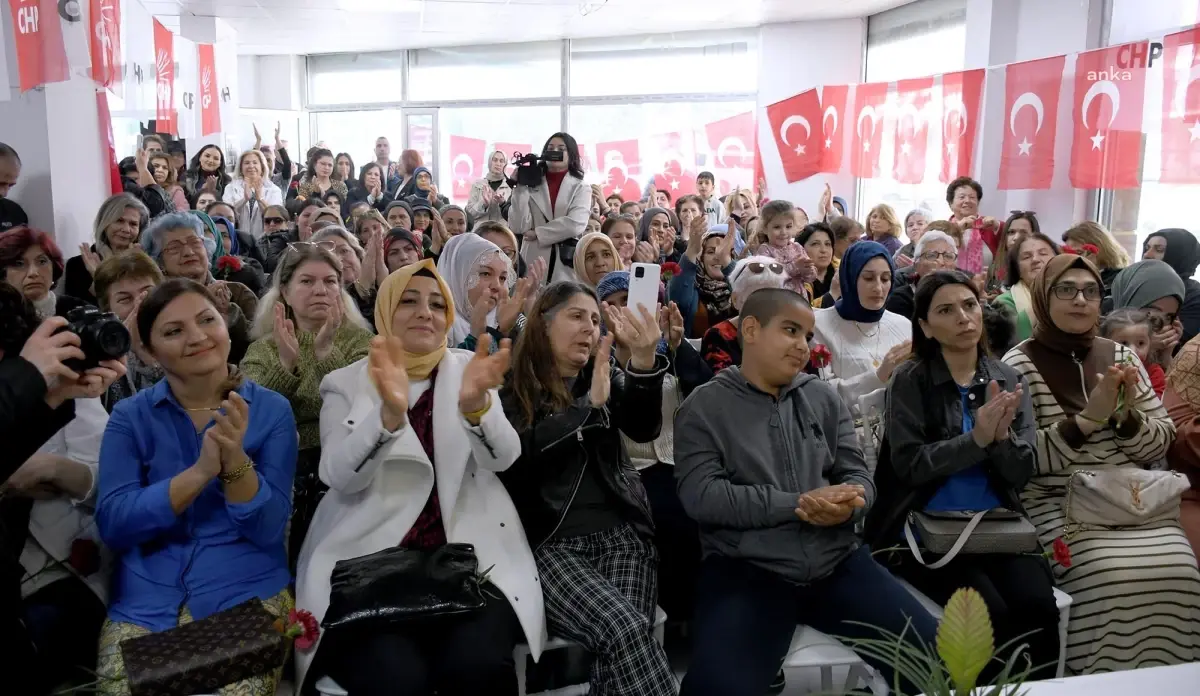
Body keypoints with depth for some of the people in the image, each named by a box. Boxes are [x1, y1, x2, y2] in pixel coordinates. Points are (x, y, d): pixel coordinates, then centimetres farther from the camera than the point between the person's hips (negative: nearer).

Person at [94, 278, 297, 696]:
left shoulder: (271, 410, -2)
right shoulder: (130, 416, 3)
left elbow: (268, 530, -8)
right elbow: (112, 523, -10)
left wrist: (234, 459, -25)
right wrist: (201, 471, -23)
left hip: (246, 592, -1)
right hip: (144, 600, 2)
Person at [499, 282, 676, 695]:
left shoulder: (608, 379, 15)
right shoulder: (512, 391, 6)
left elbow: (644, 428, -5)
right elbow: (516, 455, -12)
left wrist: (644, 360, -22)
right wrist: (589, 404, -11)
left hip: (620, 532, 3)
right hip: (552, 542, -3)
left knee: (626, 636, -24)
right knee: (624, 631, -28)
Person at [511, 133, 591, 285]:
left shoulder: (581, 188, 7)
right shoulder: (531, 185, 7)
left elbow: (576, 224, -11)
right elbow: (518, 227, -3)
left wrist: (537, 233, -7)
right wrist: (520, 187, -6)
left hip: (567, 267, -1)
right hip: (533, 265, 1)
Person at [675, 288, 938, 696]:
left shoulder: (823, 398, 13)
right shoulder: (705, 407, 1)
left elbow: (857, 476, 11)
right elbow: (700, 494, -11)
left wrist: (850, 505, -15)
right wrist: (797, 504, -16)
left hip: (838, 563, 4)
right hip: (745, 571, -4)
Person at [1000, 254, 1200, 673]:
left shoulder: (1121, 355, 11)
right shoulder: (1018, 364, -4)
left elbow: (1162, 443, 10)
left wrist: (1127, 417, -10)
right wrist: (1087, 419, -19)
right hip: (1059, 505, -4)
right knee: (1113, 575, -27)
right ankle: (1107, 677, -4)